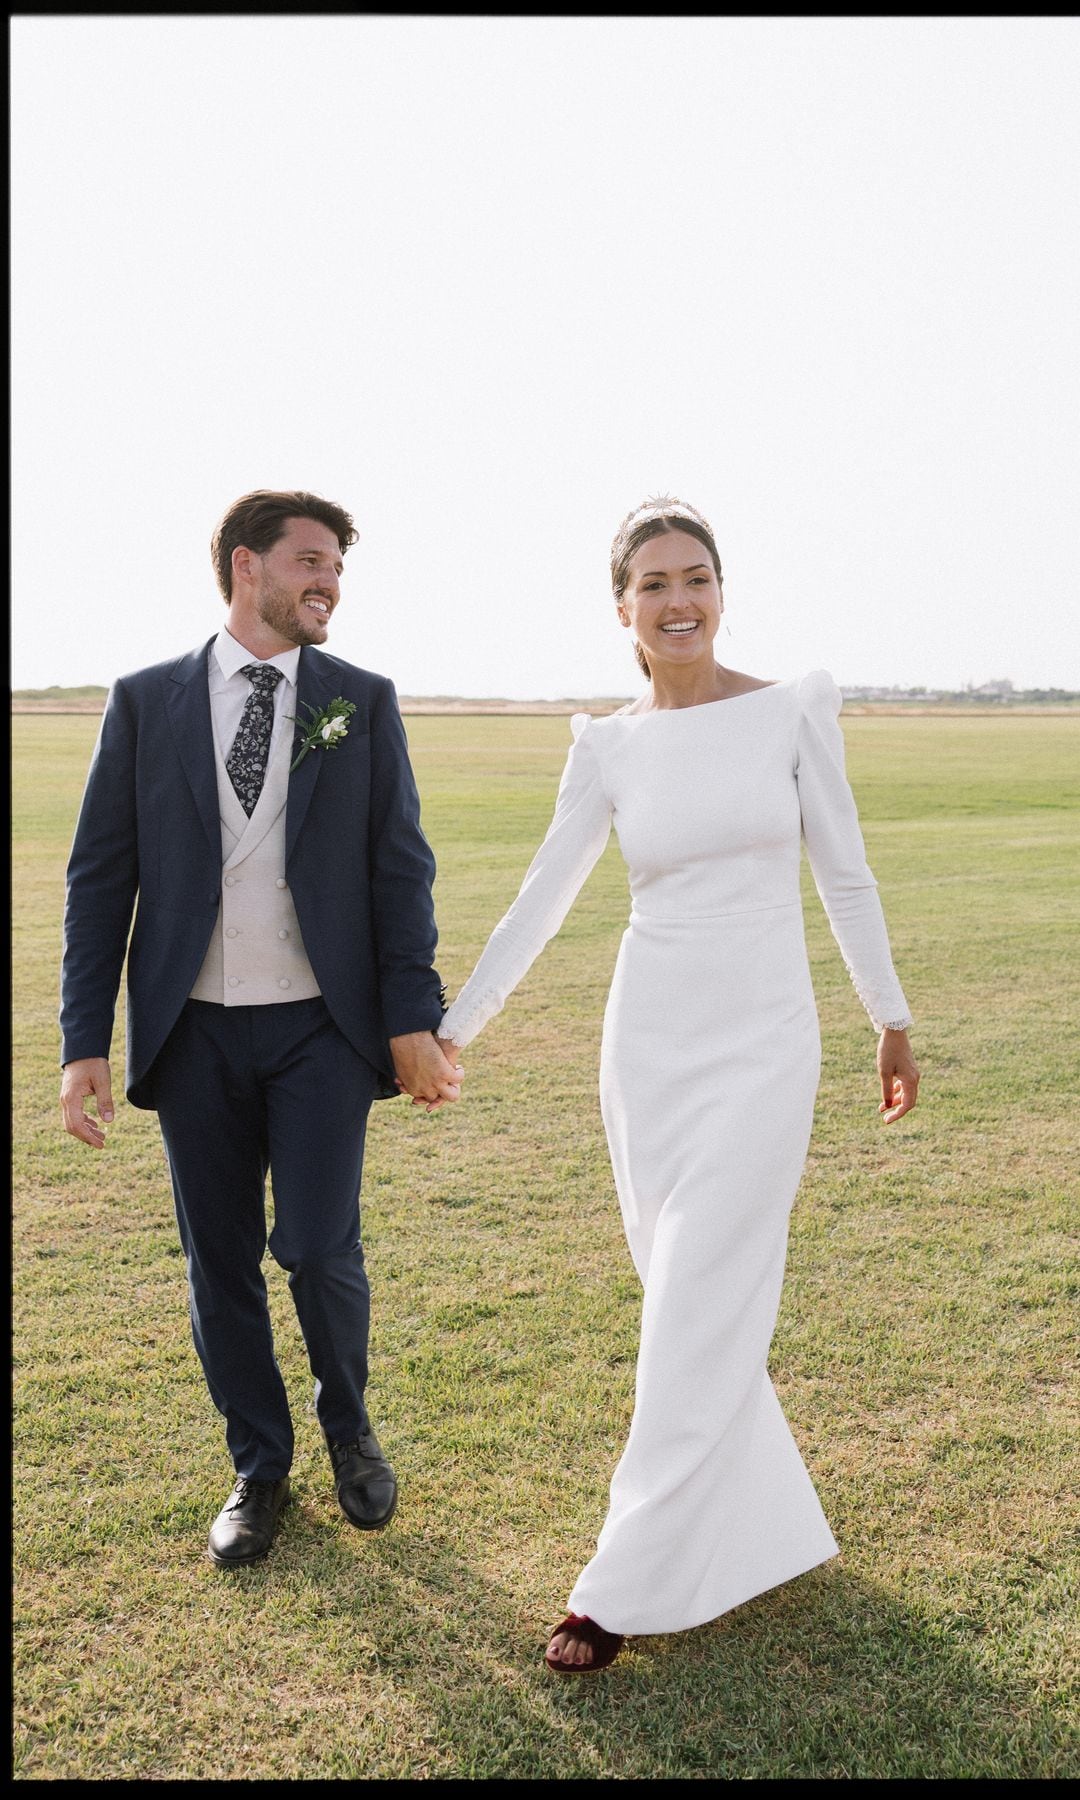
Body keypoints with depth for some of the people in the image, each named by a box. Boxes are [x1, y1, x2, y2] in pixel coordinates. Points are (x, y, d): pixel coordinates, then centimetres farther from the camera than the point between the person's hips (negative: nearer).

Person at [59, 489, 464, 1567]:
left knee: (319, 1251, -3)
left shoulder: (362, 701, 4)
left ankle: (348, 1427, 28)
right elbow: (99, 879, 2)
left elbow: (399, 868, 1)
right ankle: (258, 1469, 31)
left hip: (319, 1028, -1)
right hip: (193, 1034, 1)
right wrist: (85, 1043, -3)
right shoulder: (146, 702, 3)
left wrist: (412, 1020, -7)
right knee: (219, 1265, 9)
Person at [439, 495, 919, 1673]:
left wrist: (892, 1021, 7)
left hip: (763, 1041, -2)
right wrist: (447, 1029, 6)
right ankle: (750, 1514, 39)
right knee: (687, 1293, 13)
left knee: (697, 1311, -3)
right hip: (649, 1037, 3)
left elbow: (843, 874, 3)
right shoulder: (609, 746, 2)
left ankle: (628, 1585, 9)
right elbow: (541, 899, 5)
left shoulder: (793, 709, -3)